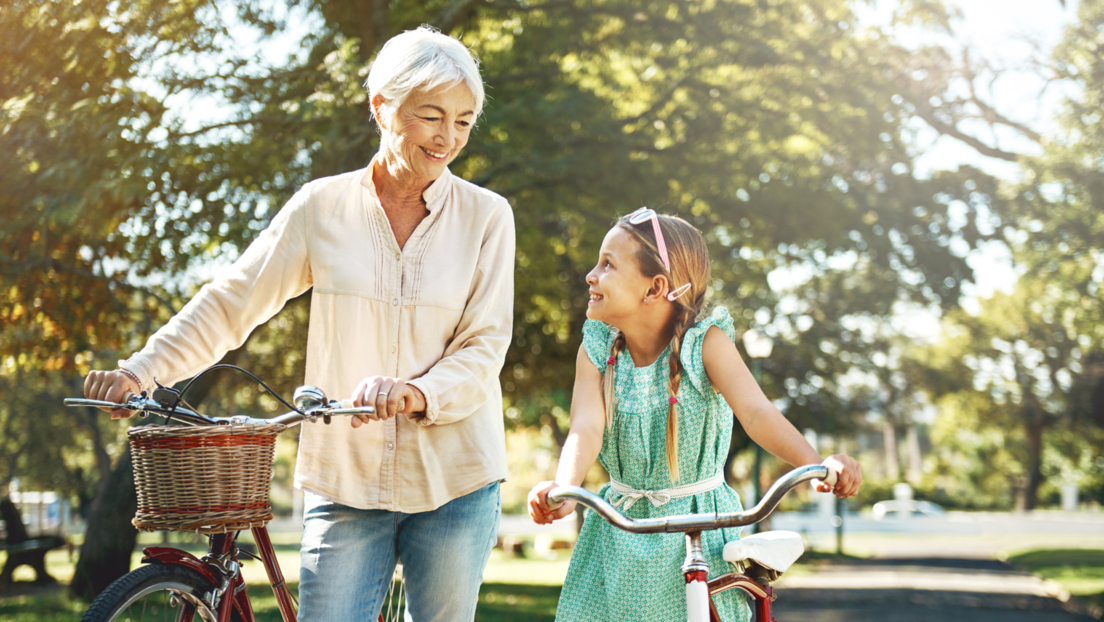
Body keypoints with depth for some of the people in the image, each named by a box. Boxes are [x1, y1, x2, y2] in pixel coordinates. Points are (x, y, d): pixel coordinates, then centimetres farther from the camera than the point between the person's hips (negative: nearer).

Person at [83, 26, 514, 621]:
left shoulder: (486, 216, 0)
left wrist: (416, 393, -24)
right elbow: (230, 303, 5)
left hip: (453, 483, 0)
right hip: (344, 479, 0)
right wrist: (140, 371, -5)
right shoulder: (322, 206, 2)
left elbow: (484, 347, -5)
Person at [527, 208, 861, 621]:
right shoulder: (597, 350, -5)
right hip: (621, 533, 3)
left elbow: (755, 411, -26)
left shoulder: (705, 342, -13)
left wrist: (818, 463, -43)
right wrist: (563, 487, -42)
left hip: (698, 530, -2)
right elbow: (587, 429, -20)